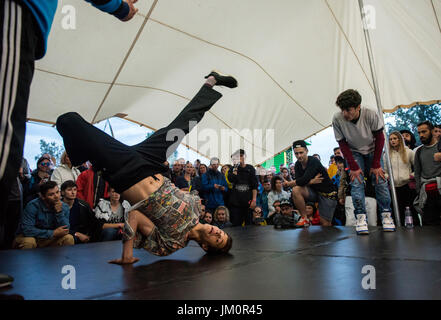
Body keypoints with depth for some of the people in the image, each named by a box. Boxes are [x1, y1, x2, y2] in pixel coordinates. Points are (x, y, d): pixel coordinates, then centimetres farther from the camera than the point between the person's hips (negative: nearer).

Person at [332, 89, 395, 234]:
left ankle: (386, 215, 3)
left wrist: (376, 164, -15)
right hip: (354, 153, 0)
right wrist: (353, 167, -19)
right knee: (356, 182, -16)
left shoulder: (371, 115, -29)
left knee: (380, 180, -9)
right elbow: (342, 144, -16)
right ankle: (361, 217, -14)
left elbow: (379, 138, -15)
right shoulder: (337, 119, -28)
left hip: (373, 150, 0)